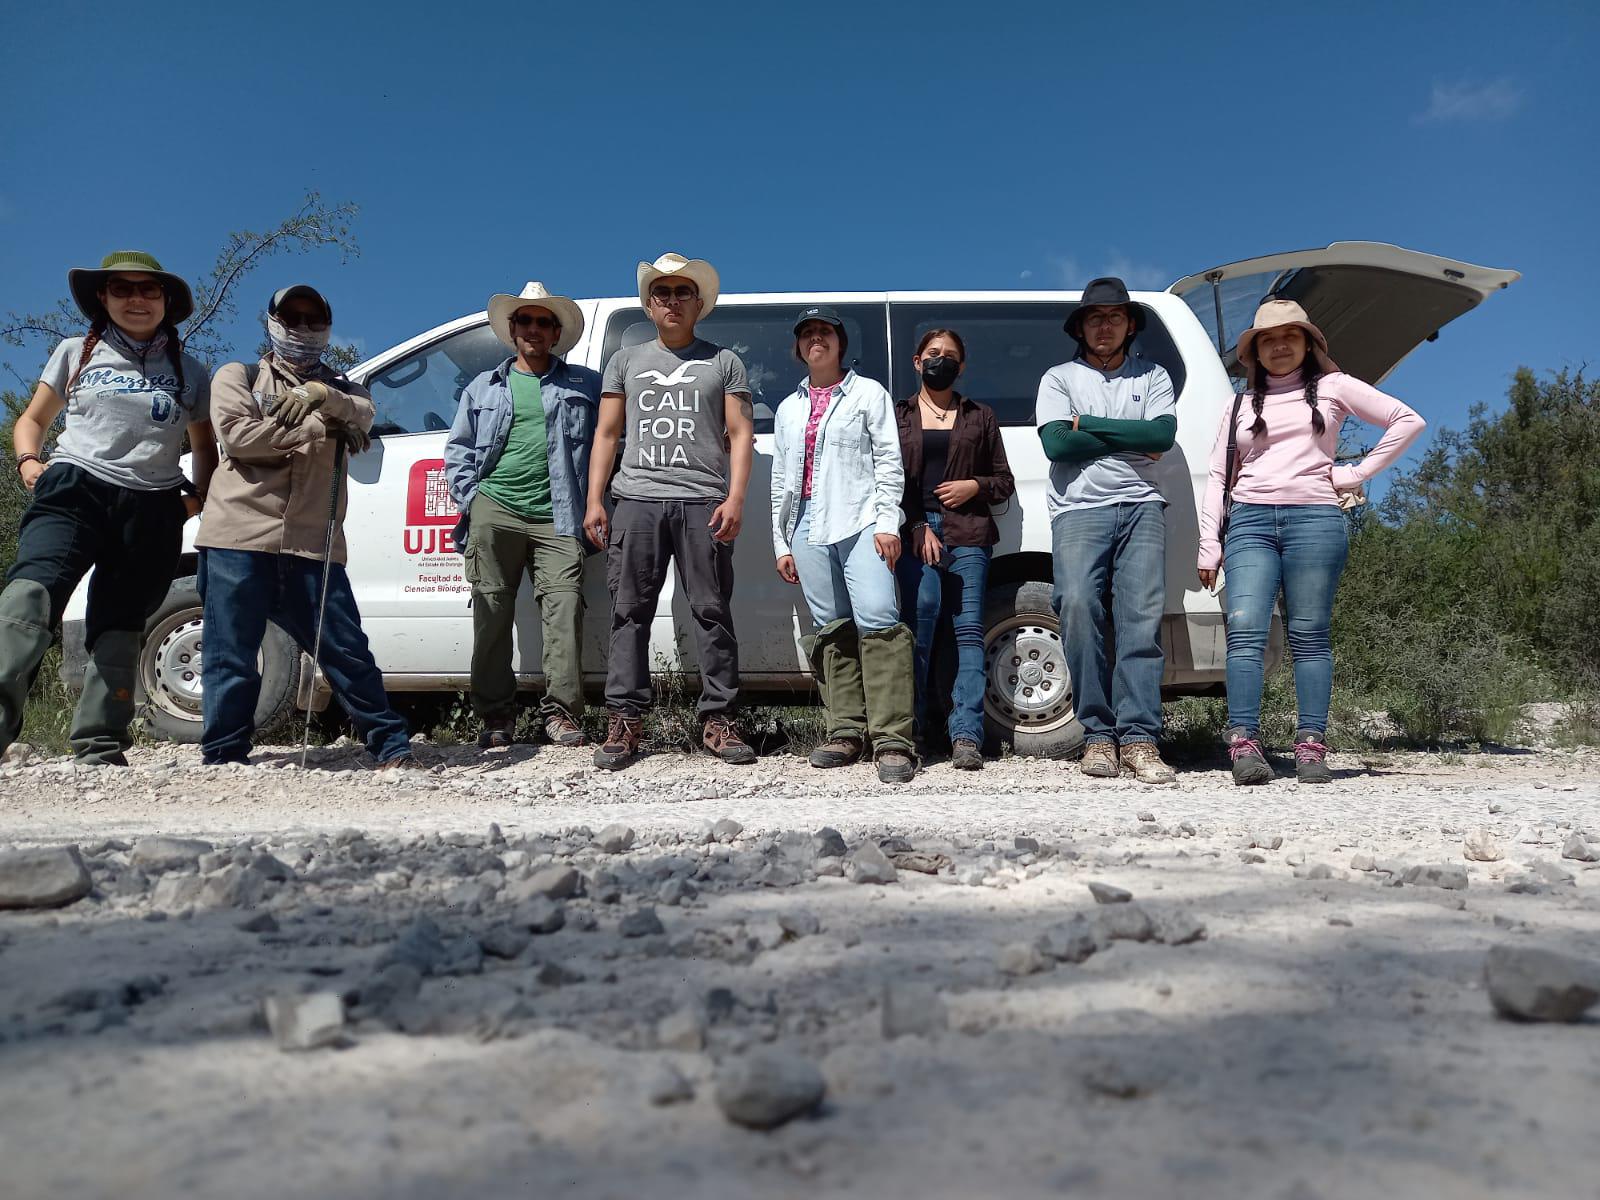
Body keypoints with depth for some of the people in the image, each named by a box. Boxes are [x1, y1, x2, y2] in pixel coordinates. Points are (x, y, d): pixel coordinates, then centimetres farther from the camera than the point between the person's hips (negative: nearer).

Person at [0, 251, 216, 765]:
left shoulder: (189, 372, 16)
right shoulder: (76, 352, 17)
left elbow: (205, 448, 24)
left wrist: (198, 497, 6)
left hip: (153, 509, 1)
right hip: (75, 490, -1)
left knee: (119, 626, 0)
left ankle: (100, 748, 4)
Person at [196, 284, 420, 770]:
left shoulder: (339, 387, 21)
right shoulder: (238, 376, 15)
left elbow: (362, 412, -3)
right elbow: (237, 434, -4)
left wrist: (321, 395, -24)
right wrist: (322, 428, -4)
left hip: (313, 547, 1)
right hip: (240, 539, -1)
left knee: (347, 650, 2)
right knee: (230, 658, 0)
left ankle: (392, 747, 9)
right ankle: (222, 758, 10)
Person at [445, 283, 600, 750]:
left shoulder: (584, 385, 17)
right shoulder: (484, 388, 23)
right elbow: (458, 450, 22)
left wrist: (591, 503, -1)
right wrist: (470, 498, 7)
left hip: (555, 518, -1)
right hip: (494, 512, 2)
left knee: (564, 606, -13)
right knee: (492, 613, -3)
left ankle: (560, 711, -9)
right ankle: (496, 718, 3)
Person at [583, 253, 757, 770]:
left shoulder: (723, 362, 15)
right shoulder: (625, 360, 21)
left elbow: (741, 434, 8)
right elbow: (606, 434, 17)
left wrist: (735, 499, -6)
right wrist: (594, 502, 7)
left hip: (702, 503, -2)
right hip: (636, 501, 2)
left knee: (712, 612, -4)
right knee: (629, 612, -1)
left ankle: (718, 719, 2)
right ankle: (624, 722, 3)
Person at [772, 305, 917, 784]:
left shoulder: (868, 393, 10)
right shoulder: (788, 409, 22)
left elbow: (889, 461, 1)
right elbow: (780, 480, 21)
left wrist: (887, 522, -10)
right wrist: (781, 542, 15)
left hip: (860, 523, -5)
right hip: (808, 527, 5)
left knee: (876, 617, -19)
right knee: (831, 628, 3)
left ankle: (892, 739, -20)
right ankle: (846, 732, 8)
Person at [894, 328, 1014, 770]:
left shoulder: (980, 416, 19)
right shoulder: (899, 415, 16)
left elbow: (1004, 480, 19)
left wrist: (975, 486, -3)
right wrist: (917, 528, -5)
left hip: (968, 532, 1)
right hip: (915, 530, 0)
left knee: (968, 628, -7)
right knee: (920, 622, -9)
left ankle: (966, 735, -11)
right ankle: (914, 728, 1)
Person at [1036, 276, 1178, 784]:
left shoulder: (1152, 376, 20)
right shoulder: (1059, 378, 17)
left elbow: (1164, 433, 0)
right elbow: (1056, 443, -1)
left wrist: (1089, 424, -1)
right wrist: (1133, 438, 2)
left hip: (1140, 506, 1)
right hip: (1079, 510, -1)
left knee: (1142, 618, -9)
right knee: (1078, 606, -18)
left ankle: (1139, 738, -10)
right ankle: (1099, 735, -11)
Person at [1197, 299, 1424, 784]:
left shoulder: (1331, 387, 14)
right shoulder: (1241, 406, 21)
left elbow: (1408, 421, 10)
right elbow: (1218, 476, 15)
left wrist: (1357, 473, 3)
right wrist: (1209, 544, 5)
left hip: (1314, 519, -2)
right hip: (1249, 521, 2)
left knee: (1309, 635, -3)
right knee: (1245, 630, -13)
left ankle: (1311, 746, -3)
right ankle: (1244, 744, -17)